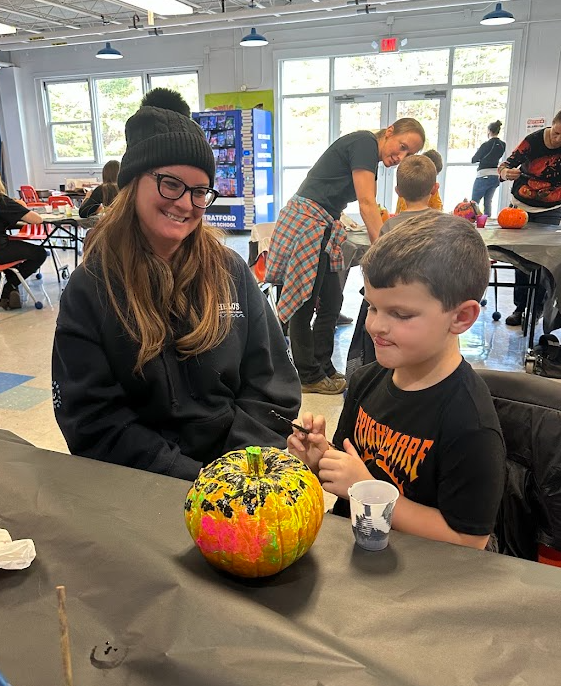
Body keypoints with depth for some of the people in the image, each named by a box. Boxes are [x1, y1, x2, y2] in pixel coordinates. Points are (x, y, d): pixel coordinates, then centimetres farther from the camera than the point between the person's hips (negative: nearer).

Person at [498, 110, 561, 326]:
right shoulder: (533, 140, -14)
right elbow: (507, 164, -14)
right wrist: (506, 173, -36)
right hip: (521, 206, 0)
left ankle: (537, 307, 5)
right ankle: (520, 307, 6)